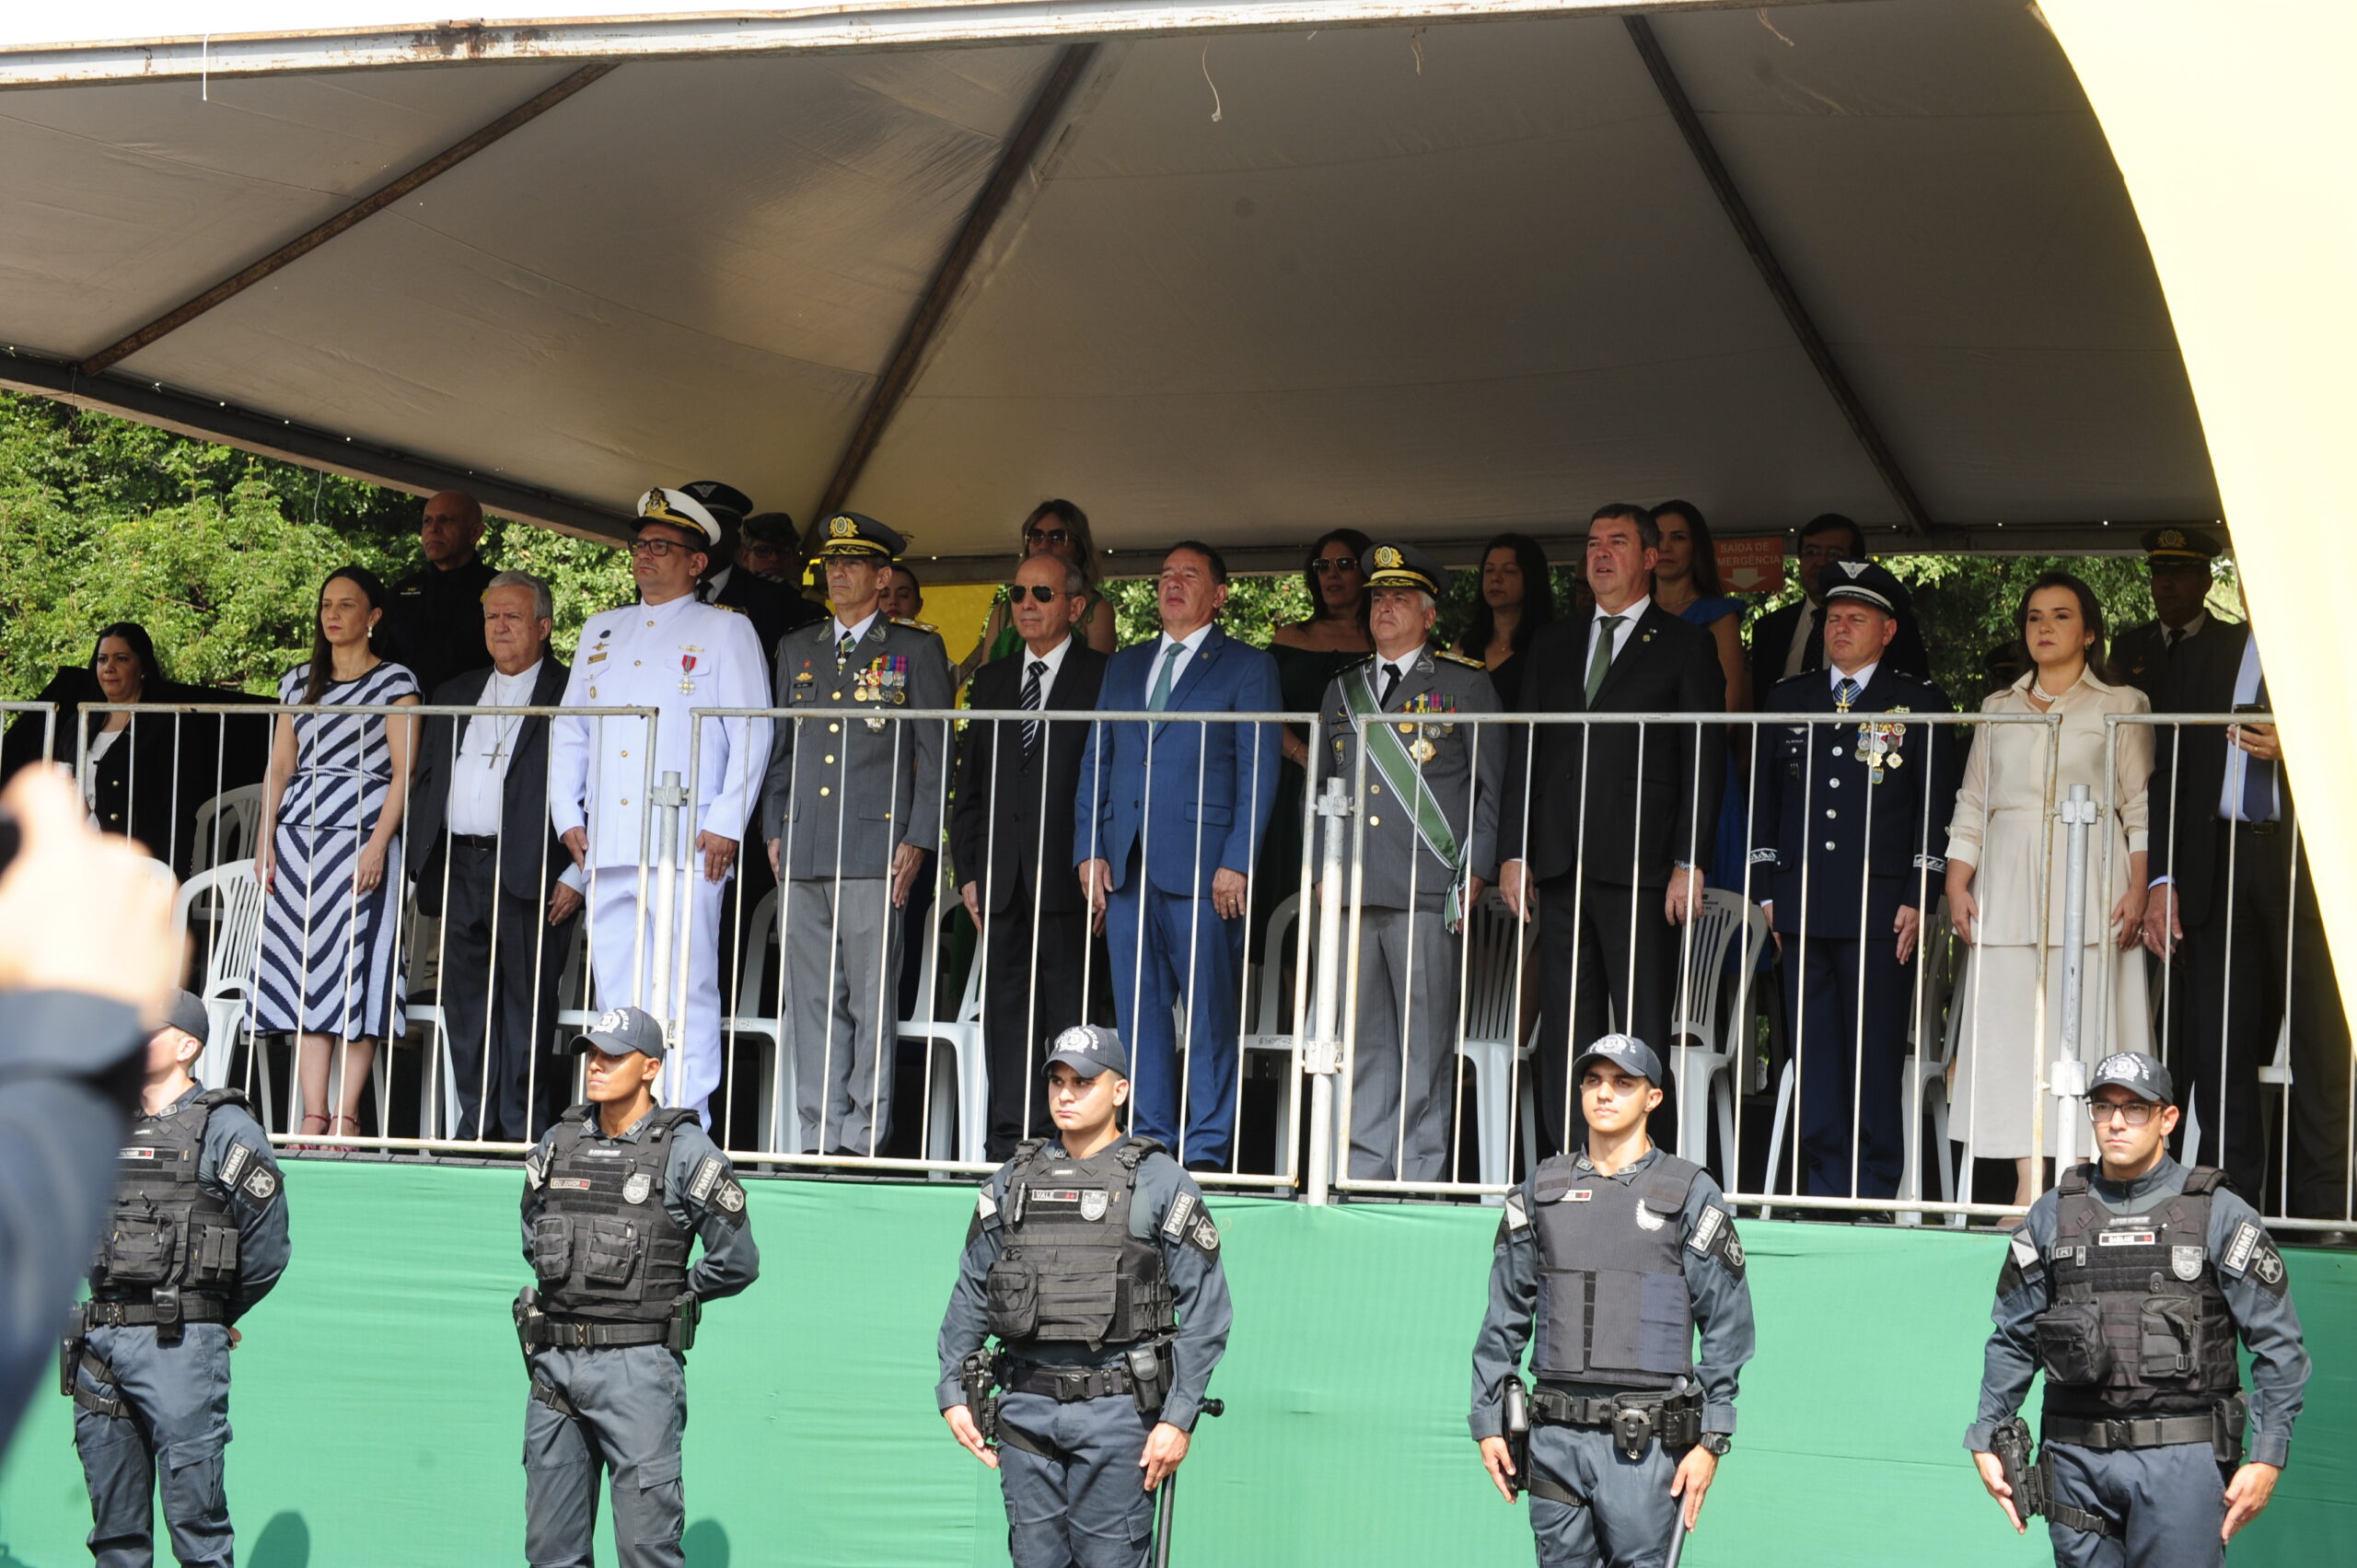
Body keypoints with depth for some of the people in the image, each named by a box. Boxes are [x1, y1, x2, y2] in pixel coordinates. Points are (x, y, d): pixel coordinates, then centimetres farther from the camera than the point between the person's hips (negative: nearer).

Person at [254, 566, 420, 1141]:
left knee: (355, 969, -9)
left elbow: (403, 772, -4)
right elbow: (279, 769, 16)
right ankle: (313, 1116, 0)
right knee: (303, 971, -1)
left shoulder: (395, 681, 3)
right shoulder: (297, 682, 17)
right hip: (298, 837, 5)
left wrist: (378, 845, -14)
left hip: (361, 835, -5)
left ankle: (345, 1116, -8)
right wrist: (265, 845, 6)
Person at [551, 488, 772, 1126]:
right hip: (606, 846, 5)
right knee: (616, 997, 4)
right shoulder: (600, 630, 22)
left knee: (686, 990, -8)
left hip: (686, 848, -5)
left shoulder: (725, 630, 6)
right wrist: (568, 817, 10)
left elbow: (751, 733, -1)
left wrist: (726, 824, -10)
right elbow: (568, 729, 22)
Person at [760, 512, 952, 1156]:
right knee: (813, 1002, 4)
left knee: (871, 1001, -5)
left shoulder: (916, 649, 5)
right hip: (802, 854, 5)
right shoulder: (797, 650, 19)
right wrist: (774, 831, 12)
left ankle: (864, 1138, -3)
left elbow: (935, 756, 2)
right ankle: (817, 1139, 7)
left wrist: (918, 840, -6)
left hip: (874, 852, -4)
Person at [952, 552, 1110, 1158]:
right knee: (1006, 1012, 5)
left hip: (1067, 879, -5)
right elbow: (970, 785, 18)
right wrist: (969, 871, 9)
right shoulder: (991, 681, 17)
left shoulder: (1103, 678, 0)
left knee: (1070, 1013, -4)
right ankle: (1011, 1140, 8)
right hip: (1002, 880, 5)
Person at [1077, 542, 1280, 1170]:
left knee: (1208, 1012, -3)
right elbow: (1094, 762, 18)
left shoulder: (1247, 667, 5)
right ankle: (1150, 1138, 10)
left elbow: (1258, 771, -2)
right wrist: (1088, 850, 5)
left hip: (1201, 865, -5)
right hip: (1125, 865, 5)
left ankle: (1206, 1150, 1)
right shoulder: (1123, 667, 20)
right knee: (1138, 1010, 5)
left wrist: (1237, 863, -11)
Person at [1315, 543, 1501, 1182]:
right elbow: (1322, 788, 24)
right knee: (1361, 1041, 4)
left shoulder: (1465, 685, 7)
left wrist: (1474, 872, -5)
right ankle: (1365, 1172, 9)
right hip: (1353, 890, 4)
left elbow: (1492, 787, 4)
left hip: (1428, 891, -4)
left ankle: (1424, 1177, 1)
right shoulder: (1341, 690, 20)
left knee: (1425, 1041, -4)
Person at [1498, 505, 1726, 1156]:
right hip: (1559, 868, 4)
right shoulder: (1552, 644, 18)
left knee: (1642, 1029, -5)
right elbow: (1523, 753, 16)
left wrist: (1689, 863, -9)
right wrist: (1514, 852, 6)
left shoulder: (1686, 646, 6)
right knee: (1564, 1028, 4)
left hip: (1640, 865, -4)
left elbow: (1703, 761, 0)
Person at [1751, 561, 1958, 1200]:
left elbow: (1936, 810, 1)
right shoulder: (1788, 699, 15)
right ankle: (1824, 1188, 9)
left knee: (1875, 1057, -3)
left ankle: (1874, 1191, 3)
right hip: (1803, 905, 3)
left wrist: (1919, 900, -6)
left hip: (1879, 908, -3)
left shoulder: (1920, 704, 4)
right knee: (1813, 1056, 4)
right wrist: (1768, 890, 9)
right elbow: (1766, 800, 16)